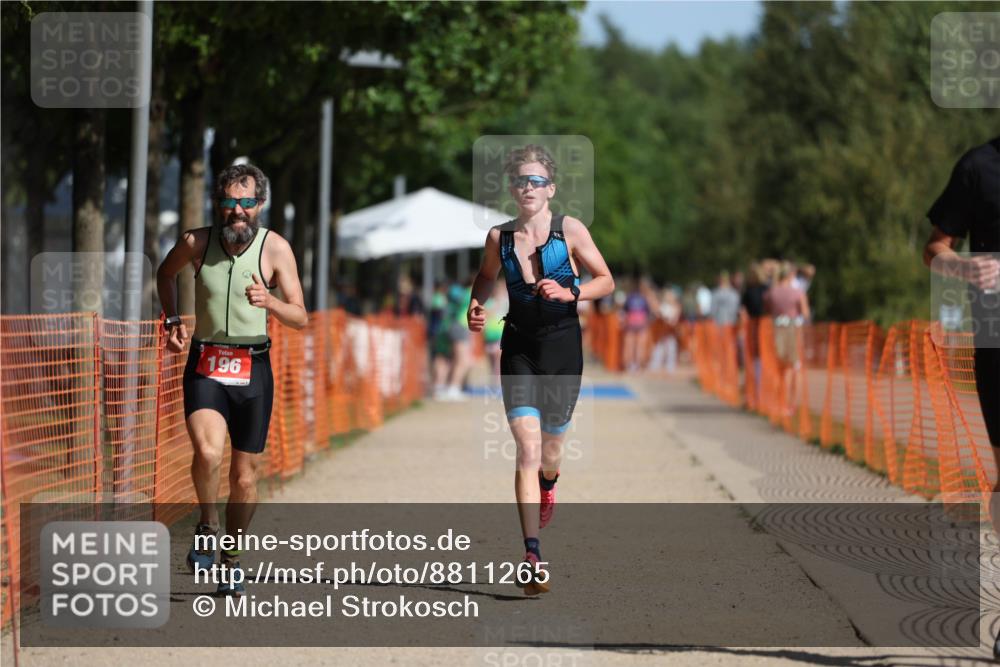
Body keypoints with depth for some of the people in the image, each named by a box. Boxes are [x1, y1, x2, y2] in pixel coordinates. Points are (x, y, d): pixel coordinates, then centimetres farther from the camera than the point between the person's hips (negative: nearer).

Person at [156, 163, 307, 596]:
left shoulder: (275, 248, -6)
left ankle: (232, 560, 27)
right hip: (205, 366, 0)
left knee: (244, 477, 6)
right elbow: (165, 273, 21)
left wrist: (268, 302, -29)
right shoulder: (196, 243, -3)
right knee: (208, 452, -27)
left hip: (252, 369, 1)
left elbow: (300, 318, -9)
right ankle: (208, 528, -1)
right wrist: (171, 320, 7)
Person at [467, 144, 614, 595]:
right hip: (519, 347, 0)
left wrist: (569, 292, -17)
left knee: (550, 445, 11)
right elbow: (487, 276, 22)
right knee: (527, 448, -14)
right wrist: (475, 306, 2)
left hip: (562, 344, 0)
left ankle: (548, 485, 52)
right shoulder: (499, 237, 2)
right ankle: (533, 558, -18)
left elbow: (606, 281, 0)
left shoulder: (569, 230, -4)